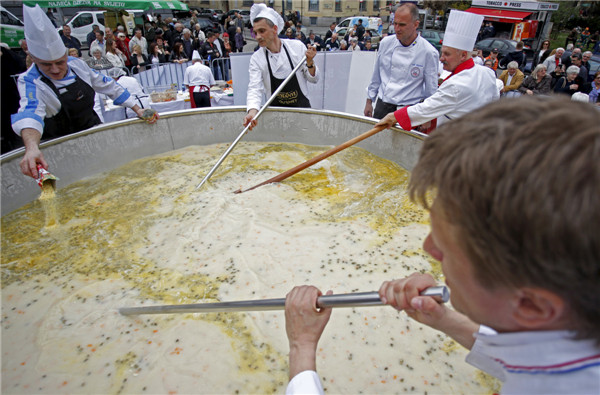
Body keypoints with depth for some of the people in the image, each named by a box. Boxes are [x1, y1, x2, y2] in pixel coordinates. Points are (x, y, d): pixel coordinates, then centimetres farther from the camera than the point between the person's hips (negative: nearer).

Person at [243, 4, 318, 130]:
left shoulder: (297, 46, -2)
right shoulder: (256, 58, -3)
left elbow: (313, 79, 4)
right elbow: (255, 88, -14)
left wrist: (310, 63, -17)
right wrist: (252, 110, -33)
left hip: (302, 107, 0)